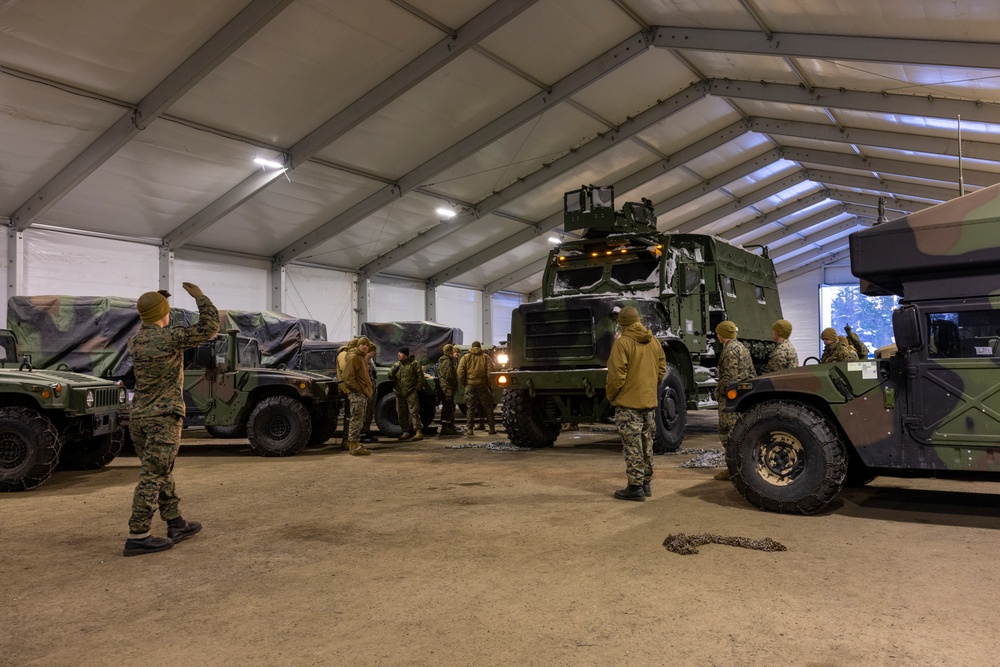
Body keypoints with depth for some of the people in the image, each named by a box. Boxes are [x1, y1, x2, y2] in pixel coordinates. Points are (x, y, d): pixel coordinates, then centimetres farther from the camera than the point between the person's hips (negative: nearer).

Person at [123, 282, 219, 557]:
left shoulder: (135, 340, 9)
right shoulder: (170, 337, -14)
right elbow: (210, 328, -10)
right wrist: (199, 296, 0)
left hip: (138, 418, 8)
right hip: (163, 418, -8)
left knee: (161, 473, 15)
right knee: (152, 477, -6)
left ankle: (176, 525, 23)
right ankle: (137, 537, -5)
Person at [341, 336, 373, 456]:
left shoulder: (362, 357, 20)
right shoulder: (353, 357, -12)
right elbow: (348, 376, -20)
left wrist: (370, 386, 19)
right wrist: (357, 389, -19)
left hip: (363, 393, 11)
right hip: (357, 393, -11)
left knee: (360, 419, 16)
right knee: (357, 419, -10)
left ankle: (352, 443, 25)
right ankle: (354, 446, -9)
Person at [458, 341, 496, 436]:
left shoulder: (466, 357, 6)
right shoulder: (485, 357, 4)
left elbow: (460, 372, -3)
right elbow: (490, 371, -4)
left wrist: (463, 383, 6)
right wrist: (489, 383, 3)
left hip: (470, 385, 0)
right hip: (482, 385, 0)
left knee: (470, 408, 6)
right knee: (488, 407, 9)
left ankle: (470, 429, 2)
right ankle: (492, 428, 11)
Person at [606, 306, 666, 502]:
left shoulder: (622, 342, -14)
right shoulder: (654, 342, 8)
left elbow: (616, 375, -17)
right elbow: (661, 371, 11)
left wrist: (610, 395, -2)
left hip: (628, 403, -7)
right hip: (649, 402, 7)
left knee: (632, 447, -2)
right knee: (646, 445, 16)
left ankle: (635, 487, 2)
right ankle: (646, 483, 25)